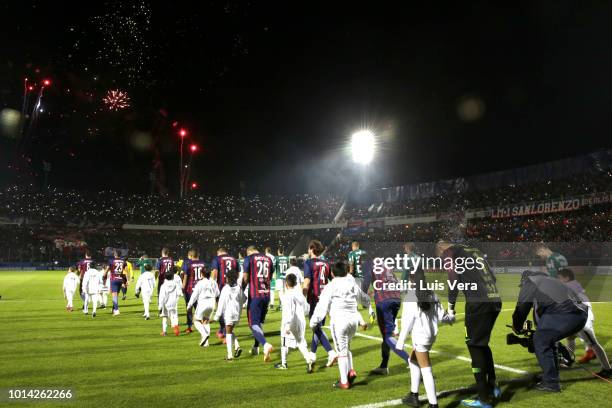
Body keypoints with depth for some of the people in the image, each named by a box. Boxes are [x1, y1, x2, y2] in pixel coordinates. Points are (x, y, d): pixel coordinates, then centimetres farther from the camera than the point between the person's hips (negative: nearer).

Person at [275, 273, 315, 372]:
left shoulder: (287, 295, -15)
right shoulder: (300, 294, 6)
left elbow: (288, 311, -24)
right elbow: (305, 309, 14)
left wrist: (287, 325, -27)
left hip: (289, 323, -6)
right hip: (301, 322, 6)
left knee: (285, 342, 13)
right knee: (301, 342, 12)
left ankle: (283, 363, 26)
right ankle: (309, 360, -8)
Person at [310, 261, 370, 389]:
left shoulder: (330, 286, -4)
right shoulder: (353, 284, 12)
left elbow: (322, 305, -8)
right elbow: (364, 299, 26)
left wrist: (313, 322, -1)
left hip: (339, 320, -5)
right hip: (353, 319, 5)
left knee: (341, 351, 3)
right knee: (346, 347, 24)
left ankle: (344, 381, 8)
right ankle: (350, 370, 9)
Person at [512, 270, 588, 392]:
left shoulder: (529, 283, 12)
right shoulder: (550, 280, 34)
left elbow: (521, 309, 10)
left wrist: (517, 328, 26)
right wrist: (540, 328, 49)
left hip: (563, 314, -8)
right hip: (581, 314, 8)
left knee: (540, 342, 5)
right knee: (548, 340, 24)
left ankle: (551, 383, 6)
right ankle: (552, 376, 31)